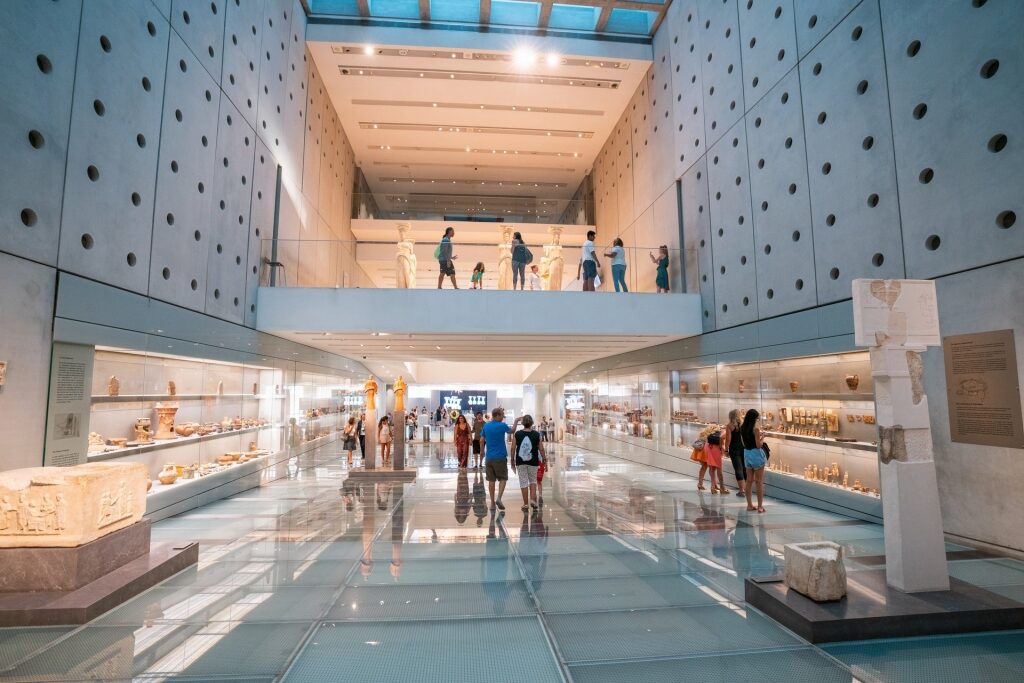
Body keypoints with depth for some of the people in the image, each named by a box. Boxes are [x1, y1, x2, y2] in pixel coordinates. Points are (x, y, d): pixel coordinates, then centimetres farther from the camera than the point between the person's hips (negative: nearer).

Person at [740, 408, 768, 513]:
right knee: (759, 481, 4)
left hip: (746, 454, 6)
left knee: (749, 480, 13)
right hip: (756, 454, -6)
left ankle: (749, 505, 18)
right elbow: (759, 445, -17)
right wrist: (762, 437, 1)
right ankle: (760, 506, 8)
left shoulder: (742, 428, 3)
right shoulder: (756, 428, -17)